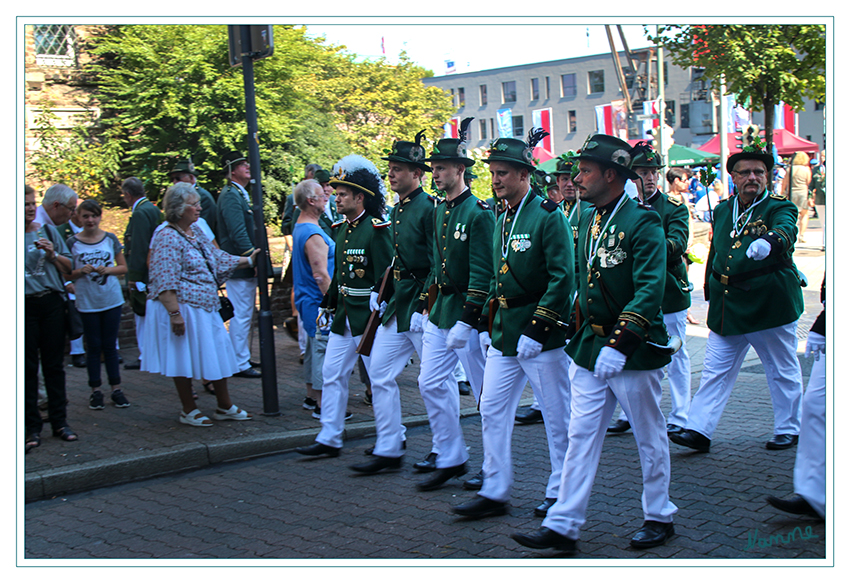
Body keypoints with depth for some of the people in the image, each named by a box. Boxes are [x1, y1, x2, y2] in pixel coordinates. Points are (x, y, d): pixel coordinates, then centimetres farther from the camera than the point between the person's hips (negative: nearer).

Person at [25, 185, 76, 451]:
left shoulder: (48, 230, 9)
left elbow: (68, 267, 11)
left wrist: (53, 254, -6)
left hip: (51, 302, 2)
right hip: (24, 305, -2)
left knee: (54, 364, 7)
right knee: (28, 366, 1)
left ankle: (60, 422, 15)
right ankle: (32, 427, 7)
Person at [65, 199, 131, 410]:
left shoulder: (110, 239, 1)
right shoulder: (72, 242, -2)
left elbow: (123, 267, 7)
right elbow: (67, 274, 2)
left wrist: (108, 270, -12)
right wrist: (81, 272, -17)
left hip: (112, 300, 1)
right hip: (87, 302, -1)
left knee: (109, 346, 7)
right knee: (93, 346, 6)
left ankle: (116, 389, 13)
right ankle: (95, 391, 14)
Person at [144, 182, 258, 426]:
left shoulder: (196, 232, 11)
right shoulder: (167, 238, -16)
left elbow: (216, 258, 23)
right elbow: (165, 282, -21)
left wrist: (248, 260, 21)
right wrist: (174, 313, -25)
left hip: (204, 307, 9)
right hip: (182, 308, -9)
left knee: (218, 354, 12)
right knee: (184, 359, 2)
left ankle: (224, 406, 23)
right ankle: (189, 411, 15)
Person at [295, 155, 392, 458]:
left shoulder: (376, 229, -14)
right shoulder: (341, 229, 11)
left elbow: (385, 276, -17)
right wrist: (329, 305, 15)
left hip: (369, 317, -8)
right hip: (344, 317, 8)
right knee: (332, 374, 8)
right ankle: (329, 439, 15)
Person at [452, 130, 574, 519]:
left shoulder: (548, 216, -13)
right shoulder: (502, 219, 12)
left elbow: (562, 279, -18)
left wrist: (536, 331, -20)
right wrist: (488, 325, 14)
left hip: (541, 338, -8)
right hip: (503, 335, 8)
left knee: (557, 415, 5)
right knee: (492, 410, 6)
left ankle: (560, 491, 18)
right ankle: (494, 491, 15)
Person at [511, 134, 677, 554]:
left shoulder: (643, 223, -16)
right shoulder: (588, 220, 8)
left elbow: (650, 292, -23)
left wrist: (619, 345, -29)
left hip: (634, 350, -7)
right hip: (590, 347, 7)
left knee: (649, 438, 9)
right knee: (581, 435, 5)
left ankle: (659, 516, 25)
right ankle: (563, 526, 8)